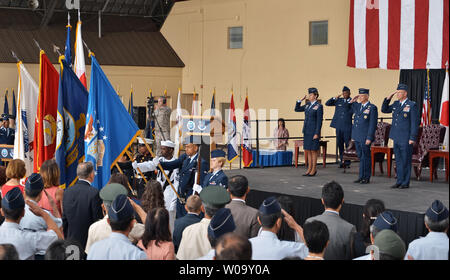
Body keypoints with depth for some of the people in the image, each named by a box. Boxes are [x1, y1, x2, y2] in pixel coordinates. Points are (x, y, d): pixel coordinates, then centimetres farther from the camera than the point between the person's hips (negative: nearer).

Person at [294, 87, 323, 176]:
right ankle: (309, 169, 16)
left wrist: (317, 133, -16)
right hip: (306, 131, 7)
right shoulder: (308, 106, 12)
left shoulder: (319, 106, -8)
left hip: (314, 131, -7)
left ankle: (314, 169, 5)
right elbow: (297, 109, 22)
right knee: (307, 150, 9)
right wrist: (300, 100, 7)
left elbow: (319, 121, -12)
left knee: (313, 150, -2)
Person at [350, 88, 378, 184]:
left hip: (365, 137, -6)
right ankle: (361, 177, 17)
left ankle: (366, 178, 6)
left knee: (365, 157, -1)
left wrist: (369, 138, -16)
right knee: (360, 157, 11)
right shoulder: (357, 106, 13)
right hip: (357, 137, 6)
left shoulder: (372, 108, -8)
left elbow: (373, 124, -11)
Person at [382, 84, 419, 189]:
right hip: (396, 138, 7)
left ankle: (405, 183, 6)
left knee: (406, 161, 0)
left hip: (406, 139, -7)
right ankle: (399, 181, 19)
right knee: (398, 161, 12)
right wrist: (388, 98, 6)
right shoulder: (396, 104, 11)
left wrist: (412, 138, -15)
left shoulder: (411, 105, -9)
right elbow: (384, 110, 19)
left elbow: (414, 123, -11)